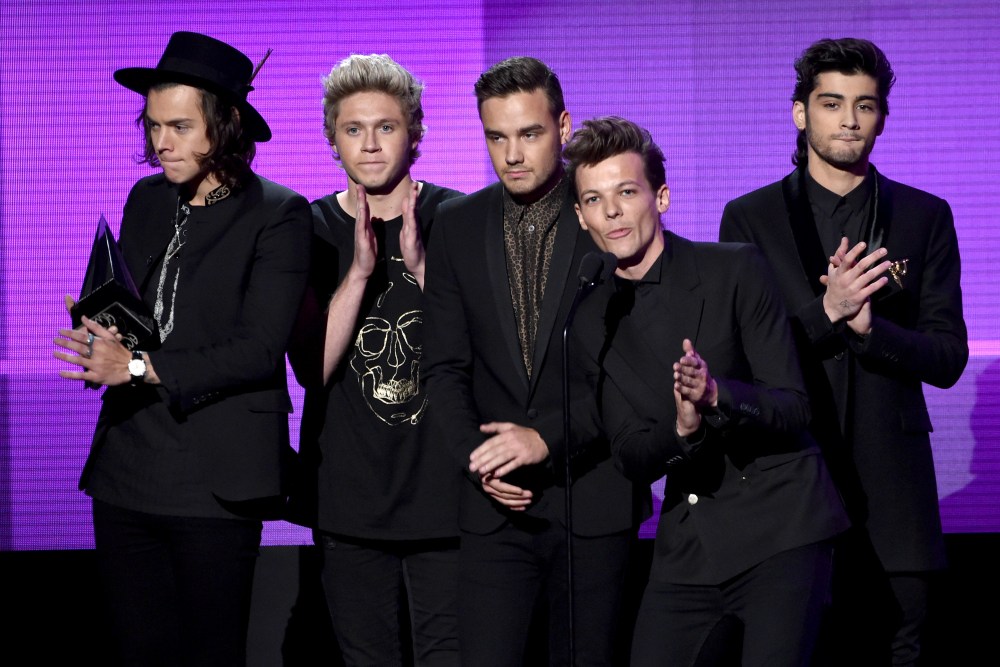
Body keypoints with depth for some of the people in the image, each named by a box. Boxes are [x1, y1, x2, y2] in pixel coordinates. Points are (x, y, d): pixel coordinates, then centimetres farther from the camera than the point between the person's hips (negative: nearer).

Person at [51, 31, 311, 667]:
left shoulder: (278, 214, -6)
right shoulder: (147, 199, 14)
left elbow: (260, 348, -14)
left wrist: (141, 367, -19)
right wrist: (103, 337, -5)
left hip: (214, 480, -6)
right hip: (127, 470, 6)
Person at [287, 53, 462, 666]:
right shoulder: (311, 231, 4)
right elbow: (312, 367, -5)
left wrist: (419, 264, -18)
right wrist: (359, 270, -17)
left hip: (442, 491, -2)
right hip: (349, 494, 2)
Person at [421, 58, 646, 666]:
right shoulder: (458, 226, 8)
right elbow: (447, 365, 8)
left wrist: (548, 436, -16)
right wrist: (476, 459, -8)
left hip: (593, 497, -2)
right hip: (495, 503, 2)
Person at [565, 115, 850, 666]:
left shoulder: (735, 270, -6)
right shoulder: (594, 322, 9)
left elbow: (793, 408, -8)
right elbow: (631, 460, 3)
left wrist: (717, 394, -28)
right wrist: (682, 429, -19)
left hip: (779, 532, -5)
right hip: (686, 548, 5)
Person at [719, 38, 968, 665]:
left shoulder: (925, 218, 9)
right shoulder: (751, 218, 6)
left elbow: (948, 359, 4)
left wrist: (869, 326, -14)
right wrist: (826, 313, -16)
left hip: (890, 490, 1)